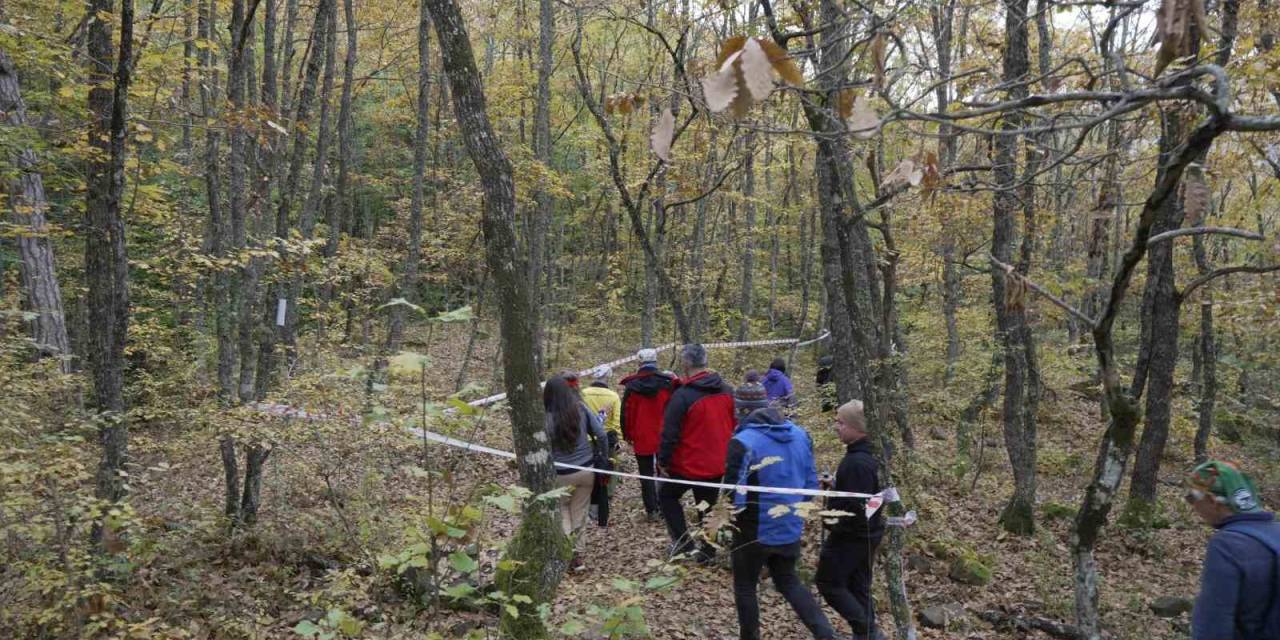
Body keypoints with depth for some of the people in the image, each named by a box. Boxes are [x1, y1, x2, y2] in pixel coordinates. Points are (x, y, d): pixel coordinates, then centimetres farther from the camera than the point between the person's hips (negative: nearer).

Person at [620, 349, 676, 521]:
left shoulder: (631, 385, -6)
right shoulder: (668, 383, -5)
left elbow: (626, 412, -1)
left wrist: (627, 434, 10)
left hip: (641, 437, -1)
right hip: (664, 437, 1)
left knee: (646, 474, 8)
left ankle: (651, 510, 7)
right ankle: (664, 508, 15)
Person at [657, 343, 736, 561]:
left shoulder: (682, 395, -21)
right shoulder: (726, 391, 0)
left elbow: (670, 432, -19)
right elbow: (734, 425, 11)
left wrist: (663, 461, -8)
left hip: (689, 464, -5)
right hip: (718, 463, 5)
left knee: (666, 495, 17)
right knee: (708, 506, 19)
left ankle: (683, 541, 8)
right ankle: (708, 550, 24)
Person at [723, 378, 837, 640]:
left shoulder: (743, 442, -22)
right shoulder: (800, 435, -1)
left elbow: (734, 496, -22)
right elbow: (811, 483, 5)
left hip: (755, 531, -6)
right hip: (791, 528, 6)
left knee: (745, 586, 17)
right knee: (788, 582, 25)